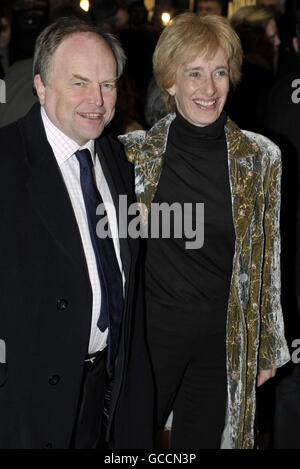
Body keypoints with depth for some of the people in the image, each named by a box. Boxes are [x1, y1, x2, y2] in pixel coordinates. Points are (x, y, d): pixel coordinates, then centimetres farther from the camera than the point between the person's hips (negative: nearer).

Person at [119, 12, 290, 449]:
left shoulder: (260, 157, -4)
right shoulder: (136, 152, -6)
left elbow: (267, 261, 3)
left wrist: (269, 347, 7)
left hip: (224, 341, 1)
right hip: (150, 330, 0)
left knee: (203, 440, 13)